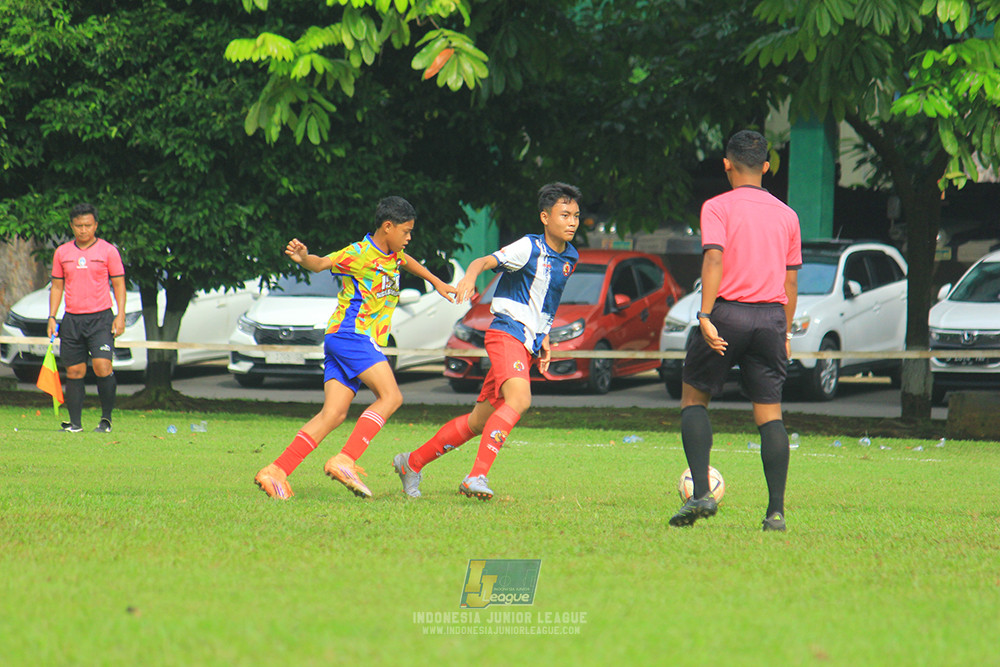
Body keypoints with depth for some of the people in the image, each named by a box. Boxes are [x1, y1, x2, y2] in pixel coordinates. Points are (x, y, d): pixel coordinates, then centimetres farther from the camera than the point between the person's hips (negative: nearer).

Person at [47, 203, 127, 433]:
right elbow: (57, 286, 16)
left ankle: (106, 419, -6)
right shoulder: (62, 253, 10)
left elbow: (119, 285, 4)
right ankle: (75, 422, 5)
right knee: (74, 371, 2)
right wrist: (52, 317, 7)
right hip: (71, 319, 3)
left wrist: (120, 315, -6)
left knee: (102, 365, -15)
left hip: (101, 318, -3)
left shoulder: (108, 251, 2)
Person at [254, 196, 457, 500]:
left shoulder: (392, 254, 18)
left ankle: (275, 472, -11)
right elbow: (321, 263, -16)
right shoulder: (360, 254, -9)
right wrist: (303, 258, -38)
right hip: (350, 334, -9)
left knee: (333, 414, -4)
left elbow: (406, 261, 41)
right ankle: (344, 461, -27)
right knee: (391, 397, -19)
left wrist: (437, 283, 49)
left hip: (364, 340, 9)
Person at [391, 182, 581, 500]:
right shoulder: (530, 248, -11)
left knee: (479, 421, 10)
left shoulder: (570, 258, 13)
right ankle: (476, 476, -36)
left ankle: (412, 462, 24)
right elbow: (486, 261, -23)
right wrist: (470, 276, -44)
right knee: (519, 399, -32)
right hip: (507, 333, -8)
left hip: (529, 343, 8)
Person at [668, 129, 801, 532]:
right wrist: (784, 333, 22)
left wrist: (706, 315, -20)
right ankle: (776, 511, 0)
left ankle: (701, 494, -4)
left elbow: (714, 259, -15)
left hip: (729, 312, -3)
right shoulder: (786, 215, 13)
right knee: (770, 413, 6)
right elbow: (791, 280, 15)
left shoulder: (718, 208, -1)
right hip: (771, 317, 4)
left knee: (693, 397, 11)